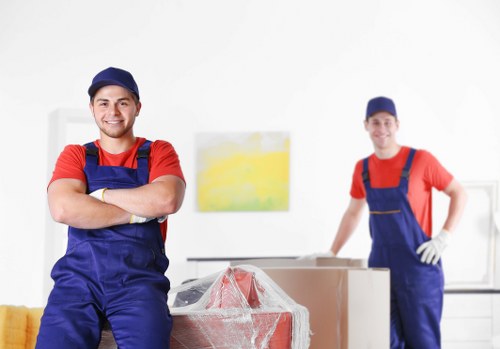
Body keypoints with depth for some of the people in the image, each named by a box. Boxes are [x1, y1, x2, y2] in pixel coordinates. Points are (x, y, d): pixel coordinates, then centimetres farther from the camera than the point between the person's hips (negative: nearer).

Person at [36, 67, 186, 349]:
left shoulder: (159, 152, 13)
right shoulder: (75, 155, 14)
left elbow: (167, 200, -9)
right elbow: (63, 209, -6)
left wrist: (101, 194, -3)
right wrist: (137, 212, -7)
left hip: (140, 280, -1)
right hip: (78, 276, 1)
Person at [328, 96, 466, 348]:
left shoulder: (420, 160, -8)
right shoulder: (363, 168, 6)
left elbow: (459, 194, 0)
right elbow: (353, 213, 20)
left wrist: (444, 237, -10)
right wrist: (331, 253, 17)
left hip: (419, 263, -4)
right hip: (380, 264, 5)